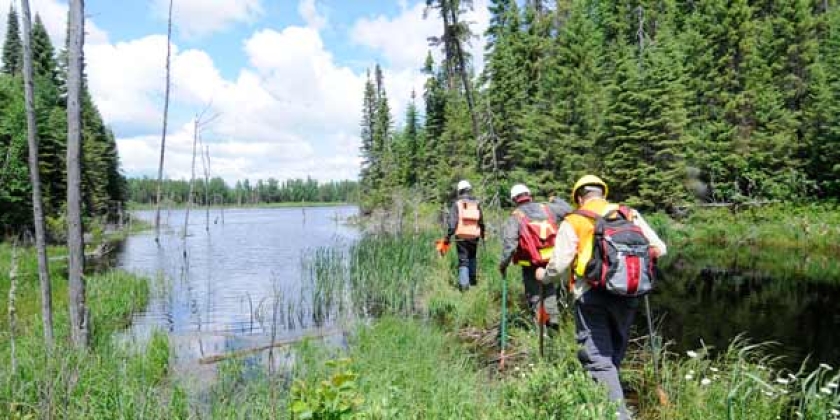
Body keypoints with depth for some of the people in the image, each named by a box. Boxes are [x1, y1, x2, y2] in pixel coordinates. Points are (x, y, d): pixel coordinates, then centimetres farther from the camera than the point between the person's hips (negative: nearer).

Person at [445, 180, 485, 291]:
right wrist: (483, 234, 23)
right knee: (472, 258, 24)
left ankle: (464, 284, -6)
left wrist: (448, 237, -9)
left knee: (463, 261, 2)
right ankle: (473, 280, 25)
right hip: (474, 236, 3)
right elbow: (481, 222, 9)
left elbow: (452, 222, -11)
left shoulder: (457, 204, -5)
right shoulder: (477, 204, 5)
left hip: (461, 237, -3)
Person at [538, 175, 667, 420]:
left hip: (592, 293, -4)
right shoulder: (630, 214, 13)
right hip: (627, 293, 4)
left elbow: (559, 264, -2)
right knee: (614, 354, 20)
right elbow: (659, 249, 8)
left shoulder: (574, 221, 4)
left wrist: (544, 276, 18)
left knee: (598, 359, 0)